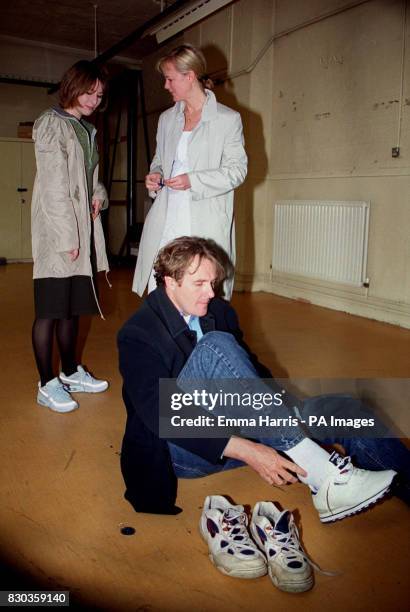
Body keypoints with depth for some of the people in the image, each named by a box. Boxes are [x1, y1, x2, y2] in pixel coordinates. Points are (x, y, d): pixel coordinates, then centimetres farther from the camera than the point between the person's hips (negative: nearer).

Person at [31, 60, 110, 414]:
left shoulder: (87, 130, 17)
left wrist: (99, 195, 1)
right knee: (50, 309, -3)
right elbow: (54, 185, -14)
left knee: (73, 305, 13)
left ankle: (71, 372, 24)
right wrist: (67, 237, -18)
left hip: (83, 229, 8)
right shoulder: (52, 124, -6)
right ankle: (47, 385, 5)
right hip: (57, 232, -8)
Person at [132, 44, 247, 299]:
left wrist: (193, 181, -14)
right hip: (165, 222, 5)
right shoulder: (167, 118, 19)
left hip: (206, 224, -5)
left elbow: (238, 169, -3)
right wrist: (155, 176, 5)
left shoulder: (228, 119, 1)